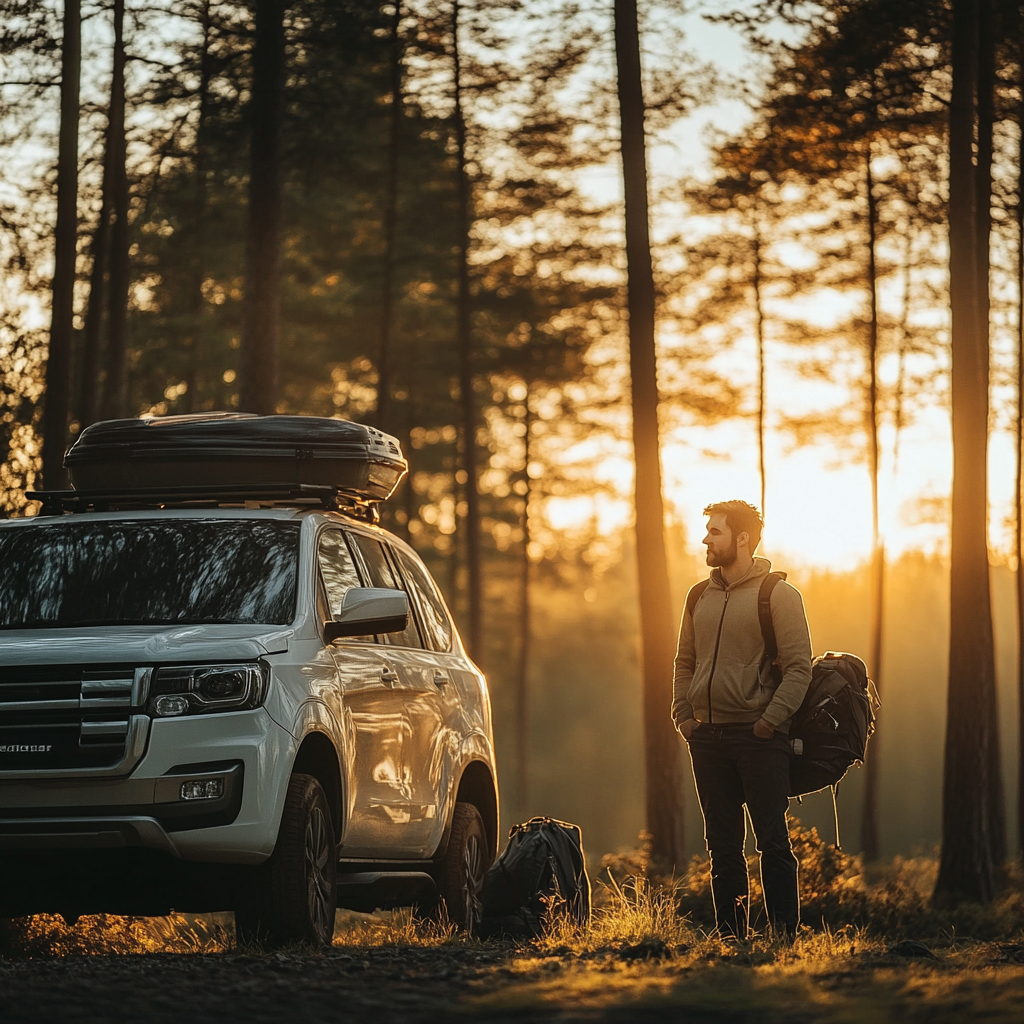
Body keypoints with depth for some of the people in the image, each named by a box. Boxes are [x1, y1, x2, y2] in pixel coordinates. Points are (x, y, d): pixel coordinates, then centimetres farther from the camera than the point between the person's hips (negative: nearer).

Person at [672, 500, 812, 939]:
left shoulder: (778, 594, -4)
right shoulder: (700, 597, 14)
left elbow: (798, 667, -8)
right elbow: (685, 662, 20)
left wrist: (771, 719, -16)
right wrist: (683, 715, 7)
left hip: (758, 736, -6)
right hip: (707, 736, 6)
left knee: (772, 838, -4)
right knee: (722, 841, 8)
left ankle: (784, 932, -1)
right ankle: (730, 933, 12)